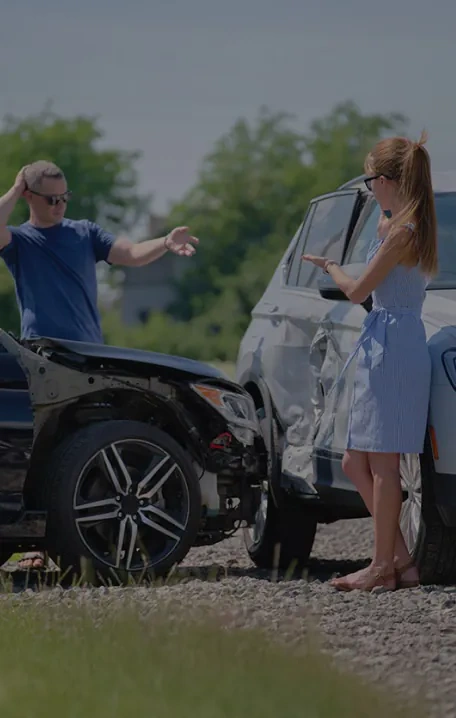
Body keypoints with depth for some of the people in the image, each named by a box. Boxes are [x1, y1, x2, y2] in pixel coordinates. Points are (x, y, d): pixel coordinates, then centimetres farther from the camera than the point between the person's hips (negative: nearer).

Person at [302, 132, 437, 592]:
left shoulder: (402, 231, -15)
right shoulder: (402, 224, 14)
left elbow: (358, 291, -12)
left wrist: (328, 266, 8)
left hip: (393, 347, -10)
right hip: (381, 345, 10)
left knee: (381, 463, -6)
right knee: (356, 463, 11)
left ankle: (383, 566, -3)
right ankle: (399, 560, 10)